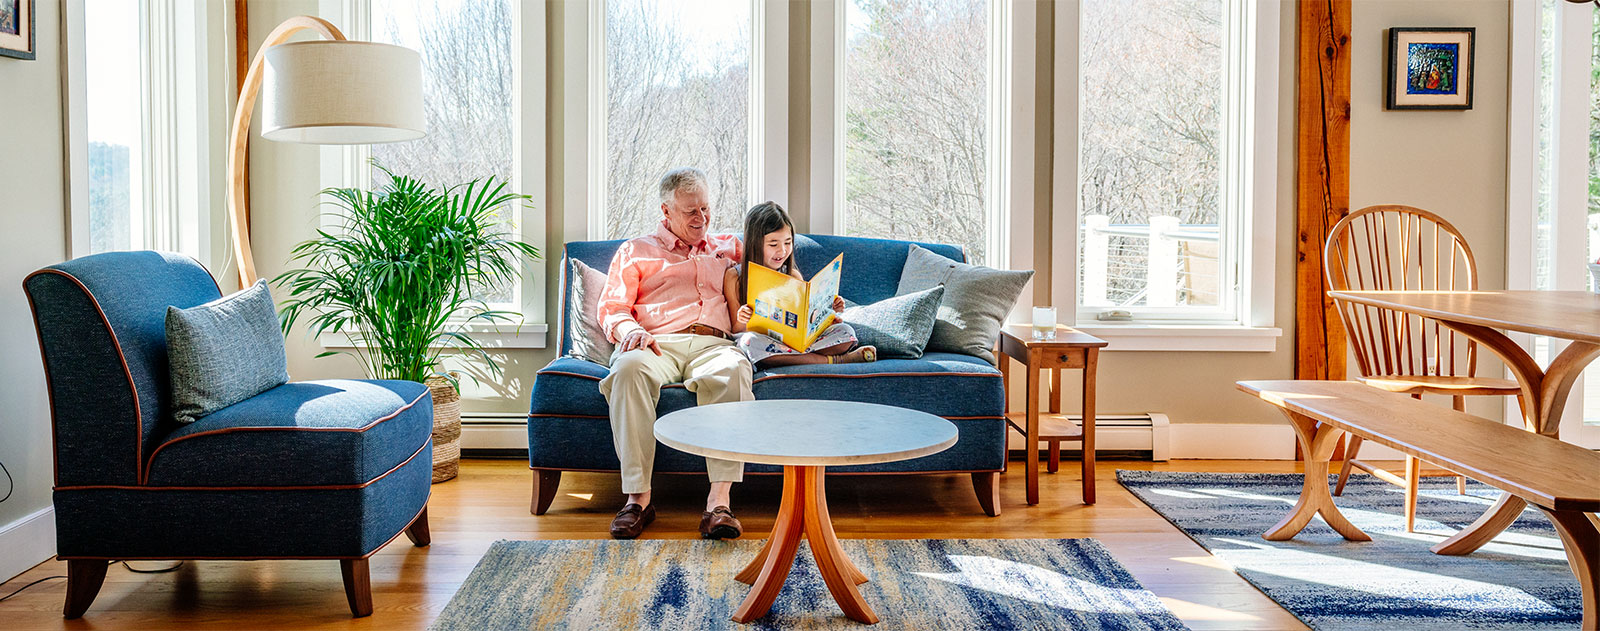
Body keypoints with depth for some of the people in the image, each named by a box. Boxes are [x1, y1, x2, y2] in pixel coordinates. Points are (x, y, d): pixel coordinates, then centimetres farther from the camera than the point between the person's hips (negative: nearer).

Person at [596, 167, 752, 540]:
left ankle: (719, 500, -45)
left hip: (712, 344, 1)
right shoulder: (636, 251, 25)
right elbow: (611, 308, 14)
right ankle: (638, 497, -37)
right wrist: (629, 329, -8)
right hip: (657, 343, -1)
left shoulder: (725, 248, 32)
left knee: (732, 369, -38)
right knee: (630, 368, -39)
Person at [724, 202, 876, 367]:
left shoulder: (793, 275, 11)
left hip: (796, 340, 3)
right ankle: (832, 359, -29)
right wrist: (742, 322, -22)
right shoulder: (734, 276, 0)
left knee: (845, 331, -12)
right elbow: (736, 331, 0)